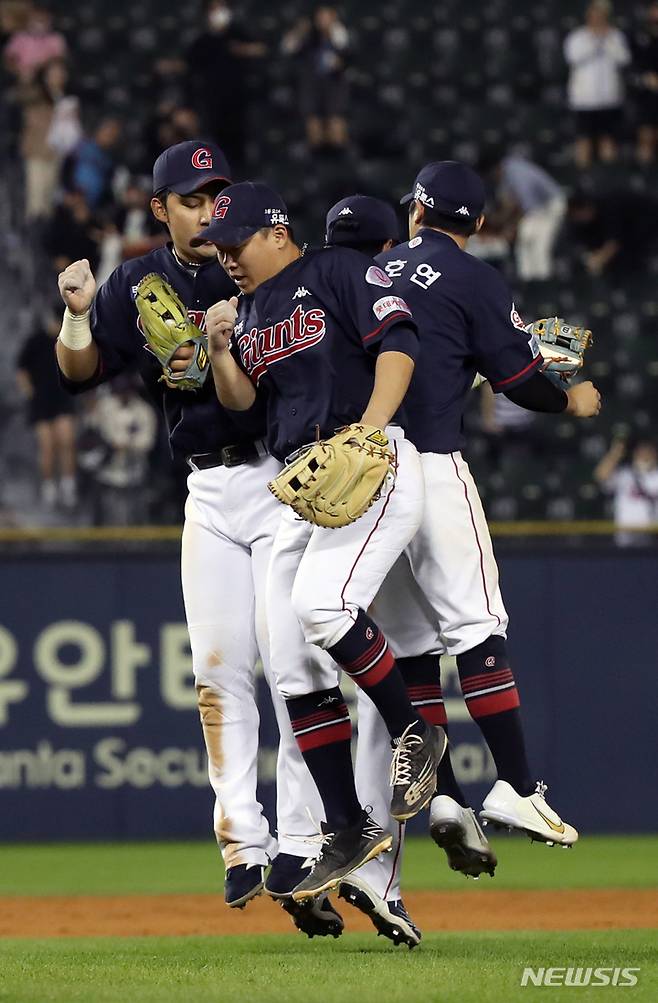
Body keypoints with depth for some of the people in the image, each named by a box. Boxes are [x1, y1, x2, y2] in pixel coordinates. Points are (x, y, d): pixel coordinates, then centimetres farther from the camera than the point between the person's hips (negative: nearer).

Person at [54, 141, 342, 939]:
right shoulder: (140, 286, 8)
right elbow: (82, 372, 1)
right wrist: (78, 313, -18)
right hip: (208, 493, 4)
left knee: (295, 662, -9)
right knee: (219, 669, 1)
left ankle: (300, 849, -8)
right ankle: (242, 842, 5)